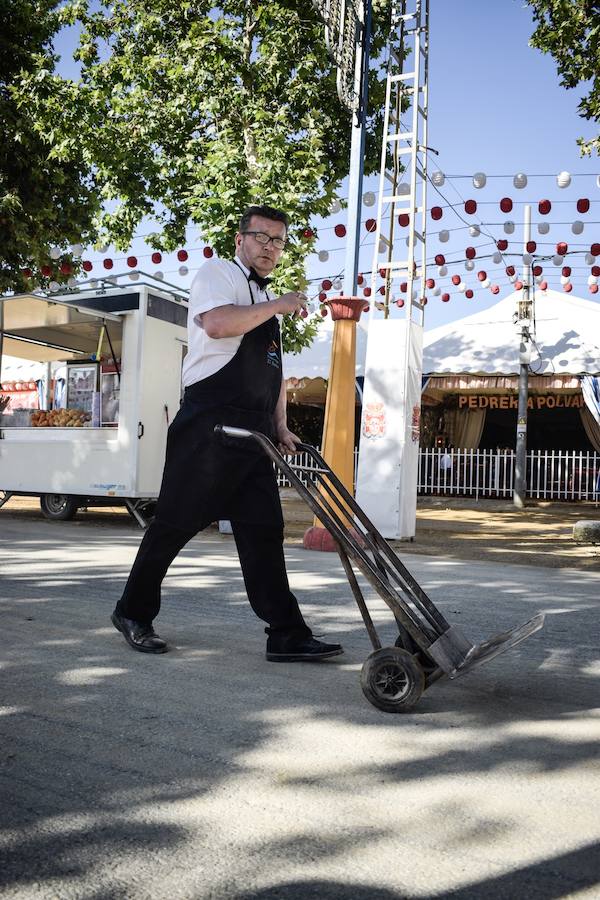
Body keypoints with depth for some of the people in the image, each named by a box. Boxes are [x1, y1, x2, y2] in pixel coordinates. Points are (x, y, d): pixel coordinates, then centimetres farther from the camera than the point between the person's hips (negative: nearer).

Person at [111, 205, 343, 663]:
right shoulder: (220, 273, 1)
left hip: (254, 433, 8)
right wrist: (277, 305, -12)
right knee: (177, 523, -1)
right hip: (210, 423, -8)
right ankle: (134, 612, 17)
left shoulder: (266, 303, 26)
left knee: (264, 530, 3)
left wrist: (280, 426, 17)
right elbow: (216, 323, -21)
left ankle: (288, 634, 4)